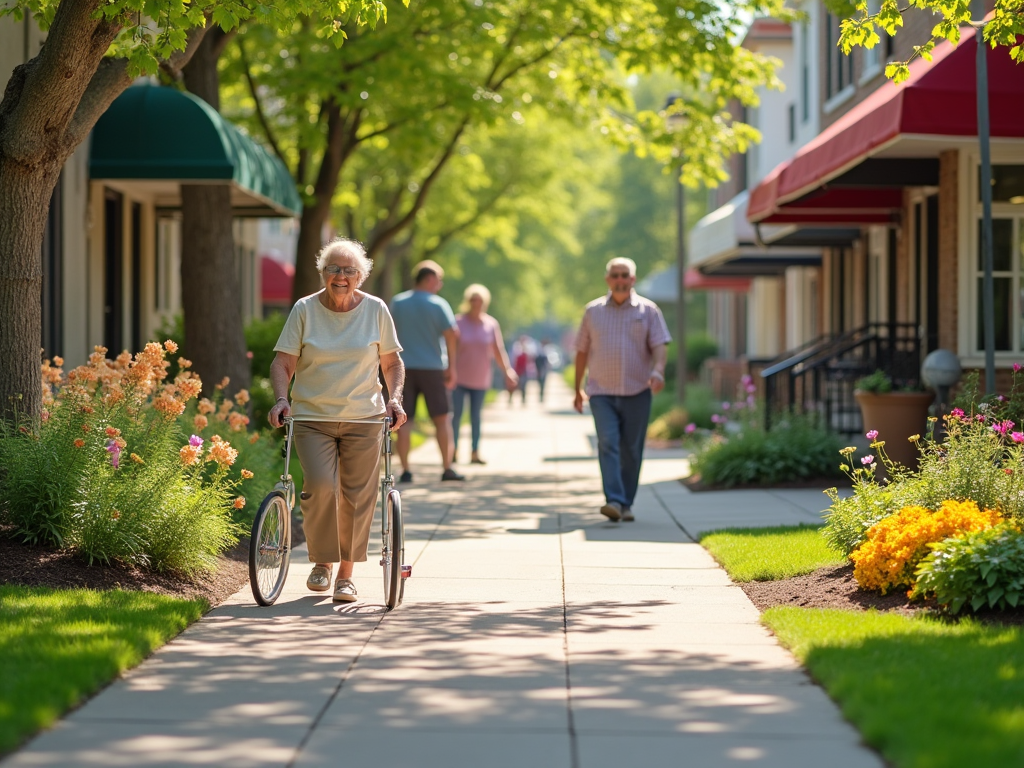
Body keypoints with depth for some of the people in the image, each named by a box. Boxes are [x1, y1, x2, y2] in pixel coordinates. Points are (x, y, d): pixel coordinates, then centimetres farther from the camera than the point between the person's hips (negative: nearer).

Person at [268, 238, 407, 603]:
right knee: (320, 487, -18)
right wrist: (281, 399, -16)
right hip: (312, 418, -1)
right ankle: (321, 562, 5)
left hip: (364, 420, 1)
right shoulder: (305, 309, -1)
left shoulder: (375, 310, 3)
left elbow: (392, 362, 12)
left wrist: (395, 398, -4)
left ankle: (346, 574, 15)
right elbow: (282, 362, 0)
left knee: (356, 497, -1)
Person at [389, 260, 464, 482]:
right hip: (432, 367, -2)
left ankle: (405, 470, -2)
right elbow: (451, 335, -8)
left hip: (403, 367, 2)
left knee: (404, 420, 3)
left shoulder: (397, 303, 5)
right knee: (442, 418, 7)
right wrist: (451, 368, 0)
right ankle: (447, 468, 5)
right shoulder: (439, 305, -3)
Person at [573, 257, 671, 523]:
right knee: (608, 444, -14)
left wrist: (658, 371, -24)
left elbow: (658, 345, -4)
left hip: (636, 392, 0)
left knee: (631, 450, 3)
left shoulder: (648, 310, 4)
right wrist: (577, 389, 12)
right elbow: (582, 351, 13)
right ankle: (613, 501, -23)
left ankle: (626, 504, 13)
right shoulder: (593, 311, 8)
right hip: (601, 392, 0)